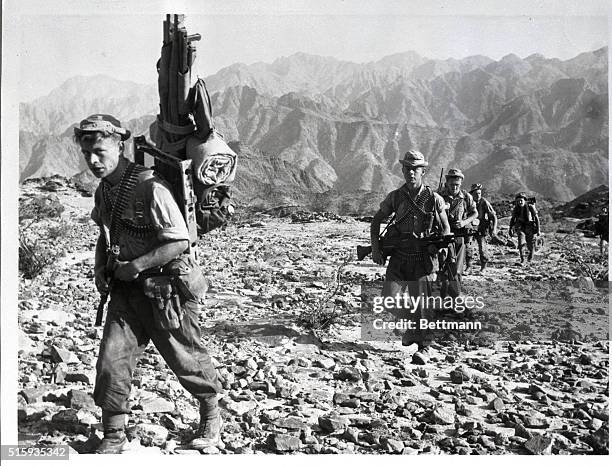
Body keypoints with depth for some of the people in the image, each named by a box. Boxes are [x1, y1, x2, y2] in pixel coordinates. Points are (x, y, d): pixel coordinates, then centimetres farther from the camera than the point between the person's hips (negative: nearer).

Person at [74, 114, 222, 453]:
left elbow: (180, 241, -23)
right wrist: (100, 269, 5)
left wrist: (134, 266, -21)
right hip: (125, 288, 7)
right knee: (111, 358, -1)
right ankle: (114, 436, 15)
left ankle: (211, 416, 34)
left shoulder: (150, 188, -21)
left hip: (164, 287, -6)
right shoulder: (103, 190, 5)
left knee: (185, 358, 9)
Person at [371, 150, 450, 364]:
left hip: (424, 260, -2)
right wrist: (375, 248, 3)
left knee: (422, 304, -2)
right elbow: (376, 220, 13)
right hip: (399, 258, 2)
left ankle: (424, 347, 14)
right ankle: (411, 326, 26)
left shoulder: (434, 199, -2)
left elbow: (445, 228, 7)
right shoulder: (395, 197, 3)